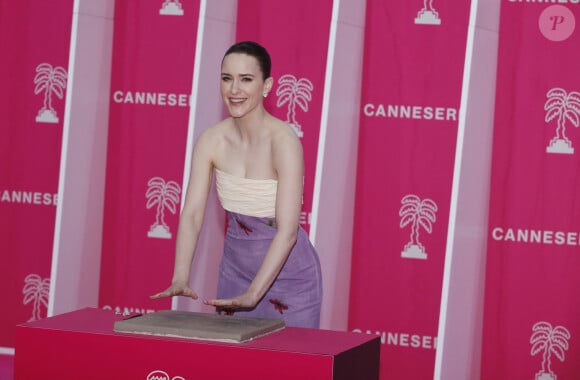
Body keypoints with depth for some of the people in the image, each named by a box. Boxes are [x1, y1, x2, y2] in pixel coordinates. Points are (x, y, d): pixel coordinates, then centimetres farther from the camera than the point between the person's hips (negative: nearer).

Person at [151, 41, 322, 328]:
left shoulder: (283, 140, -22)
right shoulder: (211, 140, -7)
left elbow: (287, 231, -26)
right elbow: (192, 213, -10)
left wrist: (253, 294, -32)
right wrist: (180, 279, -23)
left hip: (287, 271, -4)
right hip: (235, 269, 4)